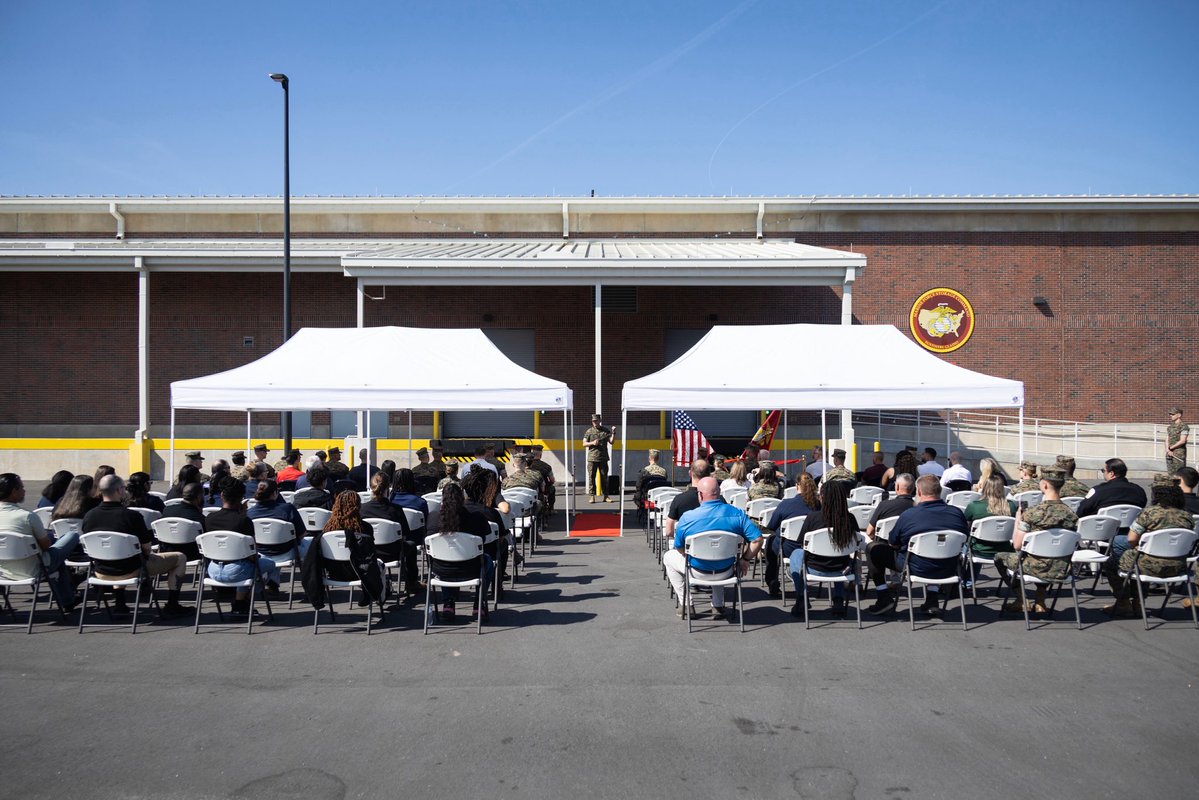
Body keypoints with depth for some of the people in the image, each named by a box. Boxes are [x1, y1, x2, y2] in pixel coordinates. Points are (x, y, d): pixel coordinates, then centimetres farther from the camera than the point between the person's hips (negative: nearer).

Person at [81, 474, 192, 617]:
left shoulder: (88, 517, -7)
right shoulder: (132, 516, -22)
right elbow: (146, 547, -15)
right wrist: (146, 554, 9)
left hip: (101, 573, 6)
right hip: (131, 571, -6)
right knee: (180, 558, 8)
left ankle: (120, 604, 36)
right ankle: (171, 606, 8)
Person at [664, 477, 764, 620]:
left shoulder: (687, 517, -17)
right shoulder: (737, 514, -13)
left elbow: (680, 548, -5)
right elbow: (757, 539, -15)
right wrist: (745, 560, -1)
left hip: (697, 572, -3)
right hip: (725, 572, 3)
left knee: (668, 556, 26)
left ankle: (686, 604, 23)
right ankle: (718, 605, 34)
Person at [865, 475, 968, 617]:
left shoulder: (908, 515, -16)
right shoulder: (957, 513, -6)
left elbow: (893, 544, -2)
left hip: (917, 569, -4)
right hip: (949, 570, 5)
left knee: (873, 548, 9)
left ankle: (885, 598, 10)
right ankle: (932, 599, 28)